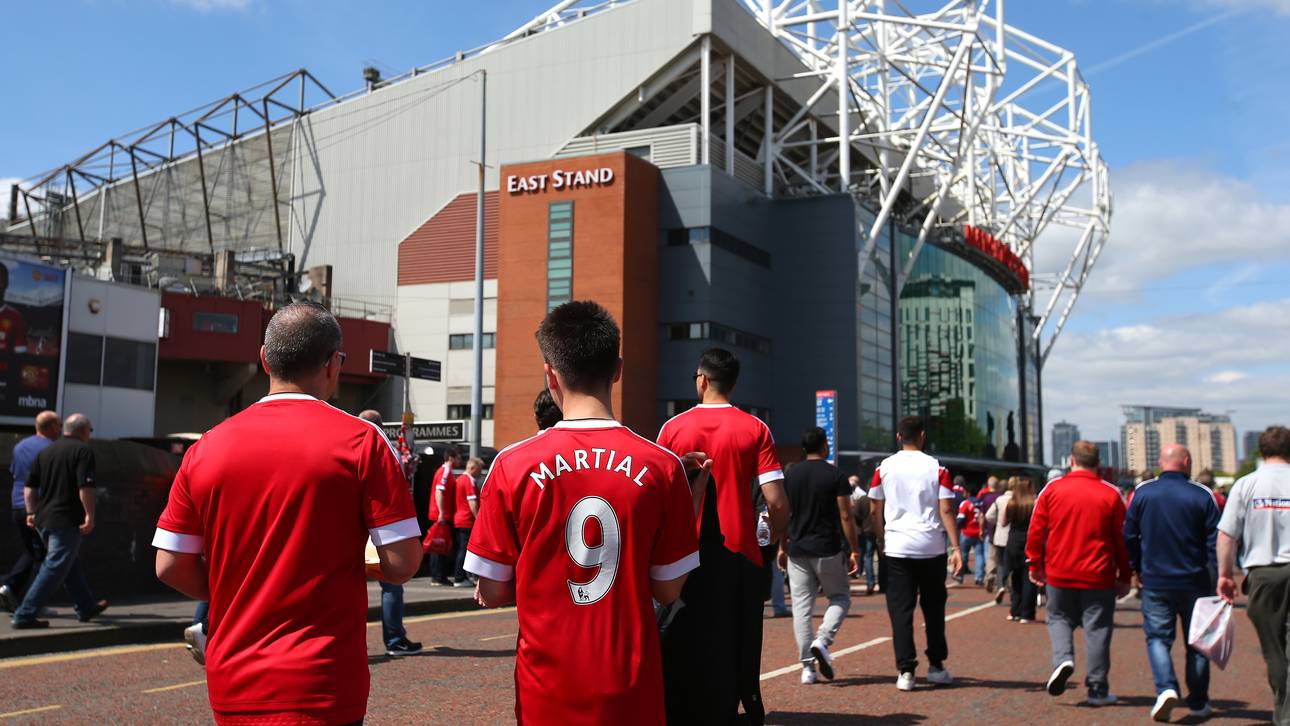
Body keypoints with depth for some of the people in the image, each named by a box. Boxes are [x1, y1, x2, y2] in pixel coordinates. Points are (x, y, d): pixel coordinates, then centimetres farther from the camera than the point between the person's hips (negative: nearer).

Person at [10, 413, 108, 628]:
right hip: (67, 521, -8)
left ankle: (86, 608, 31)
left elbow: (29, 486, 13)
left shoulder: (45, 451, 13)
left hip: (43, 519, 8)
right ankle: (24, 616, -10)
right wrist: (90, 515, -14)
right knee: (54, 569, -5)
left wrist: (32, 511, 18)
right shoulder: (82, 451, -8)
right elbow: (85, 487, -18)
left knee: (71, 564, 19)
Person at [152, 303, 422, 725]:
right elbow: (402, 564, -12)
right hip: (320, 688, -4)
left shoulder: (206, 448, 1)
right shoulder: (361, 441, -10)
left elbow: (170, 567, 3)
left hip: (231, 688, 5)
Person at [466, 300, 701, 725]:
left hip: (548, 688, 0)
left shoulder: (513, 466, -10)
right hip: (631, 688, 1)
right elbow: (668, 590, -2)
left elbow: (492, 593, -4)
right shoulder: (662, 467, -8)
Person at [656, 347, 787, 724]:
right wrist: (774, 534, 12)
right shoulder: (755, 429, -2)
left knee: (684, 656, 9)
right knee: (736, 656, 10)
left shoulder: (673, 428, -1)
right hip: (740, 555, 0)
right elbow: (777, 502, -8)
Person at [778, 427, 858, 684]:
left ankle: (807, 666, 3)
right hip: (828, 551, -3)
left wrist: (782, 547, 16)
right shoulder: (835, 476, -6)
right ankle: (822, 640, -8)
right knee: (840, 597, 15)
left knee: (802, 607, 5)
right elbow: (845, 517, -8)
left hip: (797, 551, 3)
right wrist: (854, 550, -2)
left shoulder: (790, 475, 5)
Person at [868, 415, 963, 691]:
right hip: (932, 547, 0)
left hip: (897, 547, 0)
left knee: (900, 608, 2)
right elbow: (946, 510, -6)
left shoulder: (885, 467, 2)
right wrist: (955, 548, -6)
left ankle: (906, 670, -5)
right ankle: (936, 666, 22)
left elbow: (875, 510, 5)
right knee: (933, 607, 14)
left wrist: (882, 542, 16)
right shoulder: (936, 468, -1)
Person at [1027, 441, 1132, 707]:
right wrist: (1125, 576, 10)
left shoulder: (1052, 490, -1)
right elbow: (1122, 538, 2)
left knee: (1059, 618, 18)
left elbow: (1036, 530, 0)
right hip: (1099, 576, 0)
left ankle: (1063, 658, -8)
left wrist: (1036, 565, 11)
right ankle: (1098, 689, 10)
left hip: (1059, 574, 0)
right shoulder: (1111, 494, -2)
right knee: (1097, 628, 7)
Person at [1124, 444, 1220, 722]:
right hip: (1194, 582, 0)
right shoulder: (1202, 496, -6)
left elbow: (1129, 535, 4)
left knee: (1158, 637, 6)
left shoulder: (1143, 493, -1)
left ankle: (1166, 688, -16)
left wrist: (1137, 569, 17)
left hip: (1154, 581, 0)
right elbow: (1215, 541, -5)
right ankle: (1198, 703, 19)